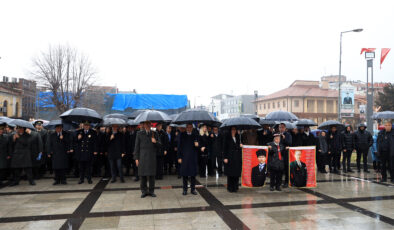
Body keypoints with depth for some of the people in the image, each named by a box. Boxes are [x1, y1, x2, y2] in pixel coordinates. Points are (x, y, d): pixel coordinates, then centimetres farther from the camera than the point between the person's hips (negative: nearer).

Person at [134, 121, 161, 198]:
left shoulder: (154, 134, 11)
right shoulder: (139, 134, 8)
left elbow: (159, 145, 13)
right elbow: (137, 146, 5)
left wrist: (155, 142, -9)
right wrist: (136, 158, -1)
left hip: (152, 157, 1)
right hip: (142, 157, -1)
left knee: (152, 174, 2)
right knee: (143, 175, 0)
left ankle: (151, 191, 12)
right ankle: (144, 191, 11)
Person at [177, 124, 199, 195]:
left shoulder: (195, 135, 10)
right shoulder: (182, 135, 5)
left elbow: (197, 146, 9)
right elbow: (179, 146, 2)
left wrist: (197, 145, -15)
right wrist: (179, 157, -3)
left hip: (193, 158, 1)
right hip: (184, 157, -1)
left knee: (193, 174, 3)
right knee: (185, 174, 2)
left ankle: (193, 189, 13)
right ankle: (185, 189, 12)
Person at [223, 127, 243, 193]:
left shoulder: (238, 137, 13)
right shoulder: (227, 138, 0)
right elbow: (225, 148, -3)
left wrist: (240, 146, -1)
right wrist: (225, 157, -10)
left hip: (237, 157, 4)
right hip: (230, 157, -4)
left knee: (236, 173, 2)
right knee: (230, 173, -2)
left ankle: (235, 187, 11)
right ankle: (230, 188, 8)